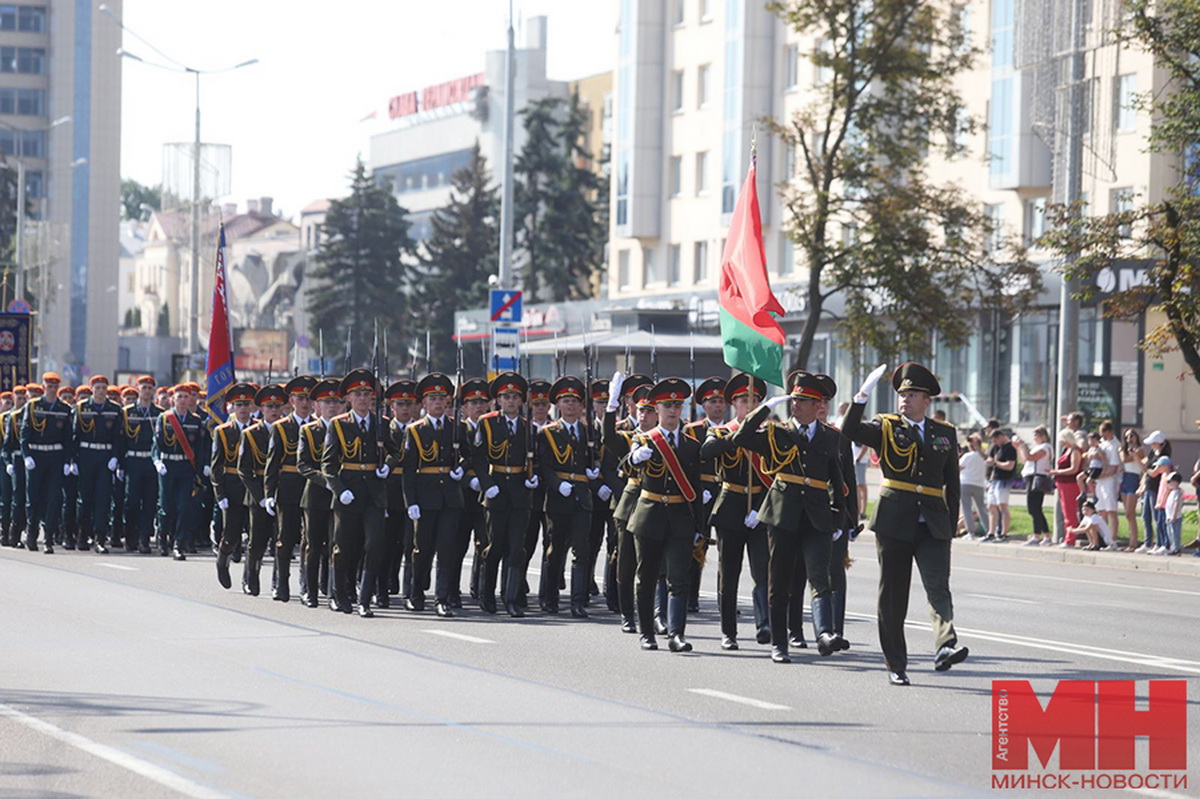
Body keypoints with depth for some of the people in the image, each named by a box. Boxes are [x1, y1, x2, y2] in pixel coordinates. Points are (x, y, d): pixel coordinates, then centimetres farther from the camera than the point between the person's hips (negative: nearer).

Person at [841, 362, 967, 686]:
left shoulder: (945, 434, 13)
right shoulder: (886, 428, 5)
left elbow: (952, 481, 18)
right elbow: (850, 431, -13)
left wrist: (952, 518, 12)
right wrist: (863, 395, -22)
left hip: (933, 526, 1)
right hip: (894, 523, -1)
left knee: (939, 586, -18)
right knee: (893, 597, 3)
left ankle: (945, 646, -34)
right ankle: (896, 666, 10)